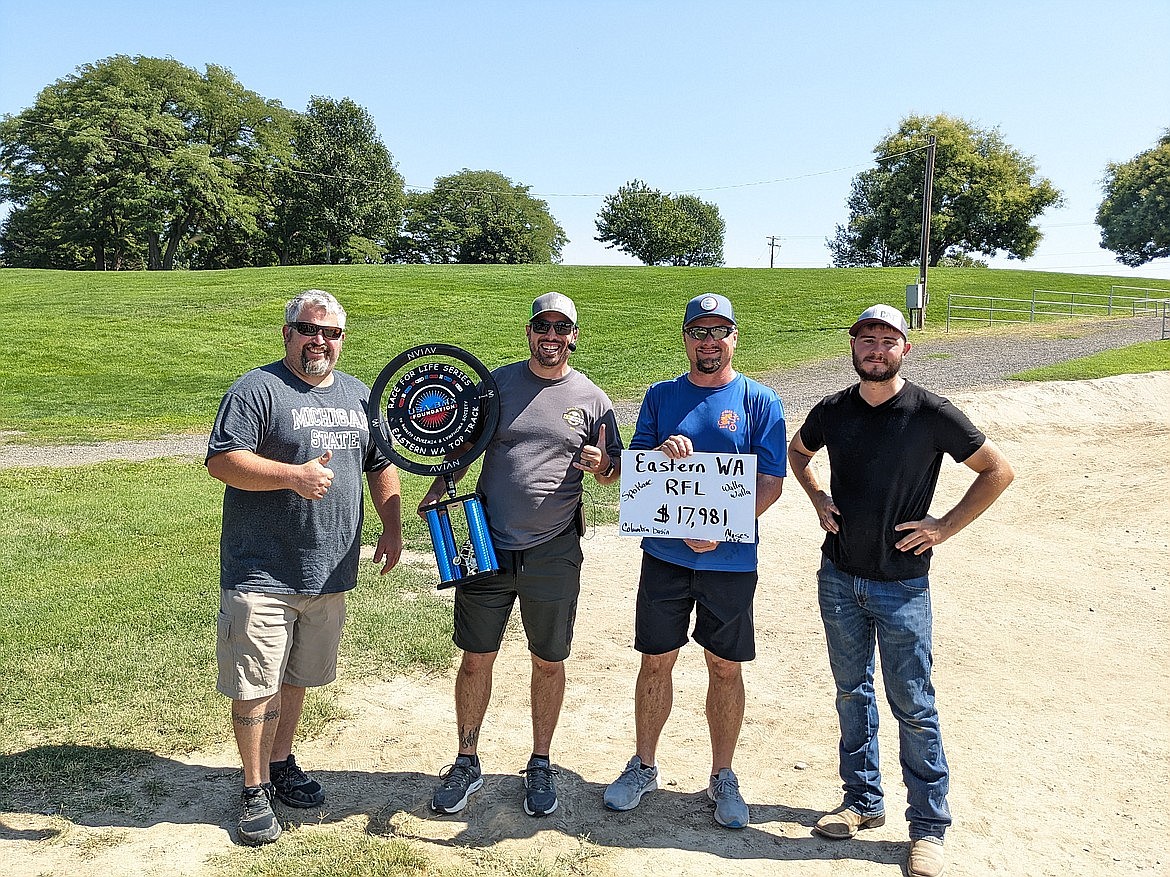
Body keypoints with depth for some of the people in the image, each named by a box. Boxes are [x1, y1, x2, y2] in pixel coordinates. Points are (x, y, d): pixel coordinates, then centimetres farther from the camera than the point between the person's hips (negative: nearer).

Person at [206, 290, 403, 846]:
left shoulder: (358, 396, 12)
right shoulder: (256, 390, -8)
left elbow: (381, 465, 19)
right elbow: (220, 461, -17)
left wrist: (392, 528, 9)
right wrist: (295, 475, -27)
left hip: (328, 571, 6)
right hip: (262, 573, -5)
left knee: (296, 678, 19)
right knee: (256, 686, 2)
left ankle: (281, 764, 36)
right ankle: (256, 789, 19)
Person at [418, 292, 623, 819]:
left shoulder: (592, 399, 1)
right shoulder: (497, 383, 4)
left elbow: (615, 472, 7)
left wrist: (602, 465, -16)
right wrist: (441, 486, -4)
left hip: (553, 555, -1)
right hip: (488, 548, 1)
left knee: (549, 662, 11)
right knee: (476, 659, 9)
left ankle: (541, 766, 31)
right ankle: (467, 764, 29)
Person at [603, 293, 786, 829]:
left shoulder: (758, 400, -2)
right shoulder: (661, 396, 6)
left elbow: (771, 482, -6)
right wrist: (659, 453, -17)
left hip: (730, 560, -1)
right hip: (664, 555, 2)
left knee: (726, 668, 10)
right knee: (656, 661, 10)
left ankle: (722, 777, 28)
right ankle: (643, 766, 29)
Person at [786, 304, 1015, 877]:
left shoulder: (931, 414, -11)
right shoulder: (831, 411, 0)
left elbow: (998, 471, -4)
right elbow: (796, 451, 21)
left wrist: (945, 528, -7)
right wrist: (818, 498, 6)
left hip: (901, 585, -4)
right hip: (838, 577, 4)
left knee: (912, 705, 2)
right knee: (852, 693, 15)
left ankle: (929, 826, 19)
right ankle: (863, 802, 32)